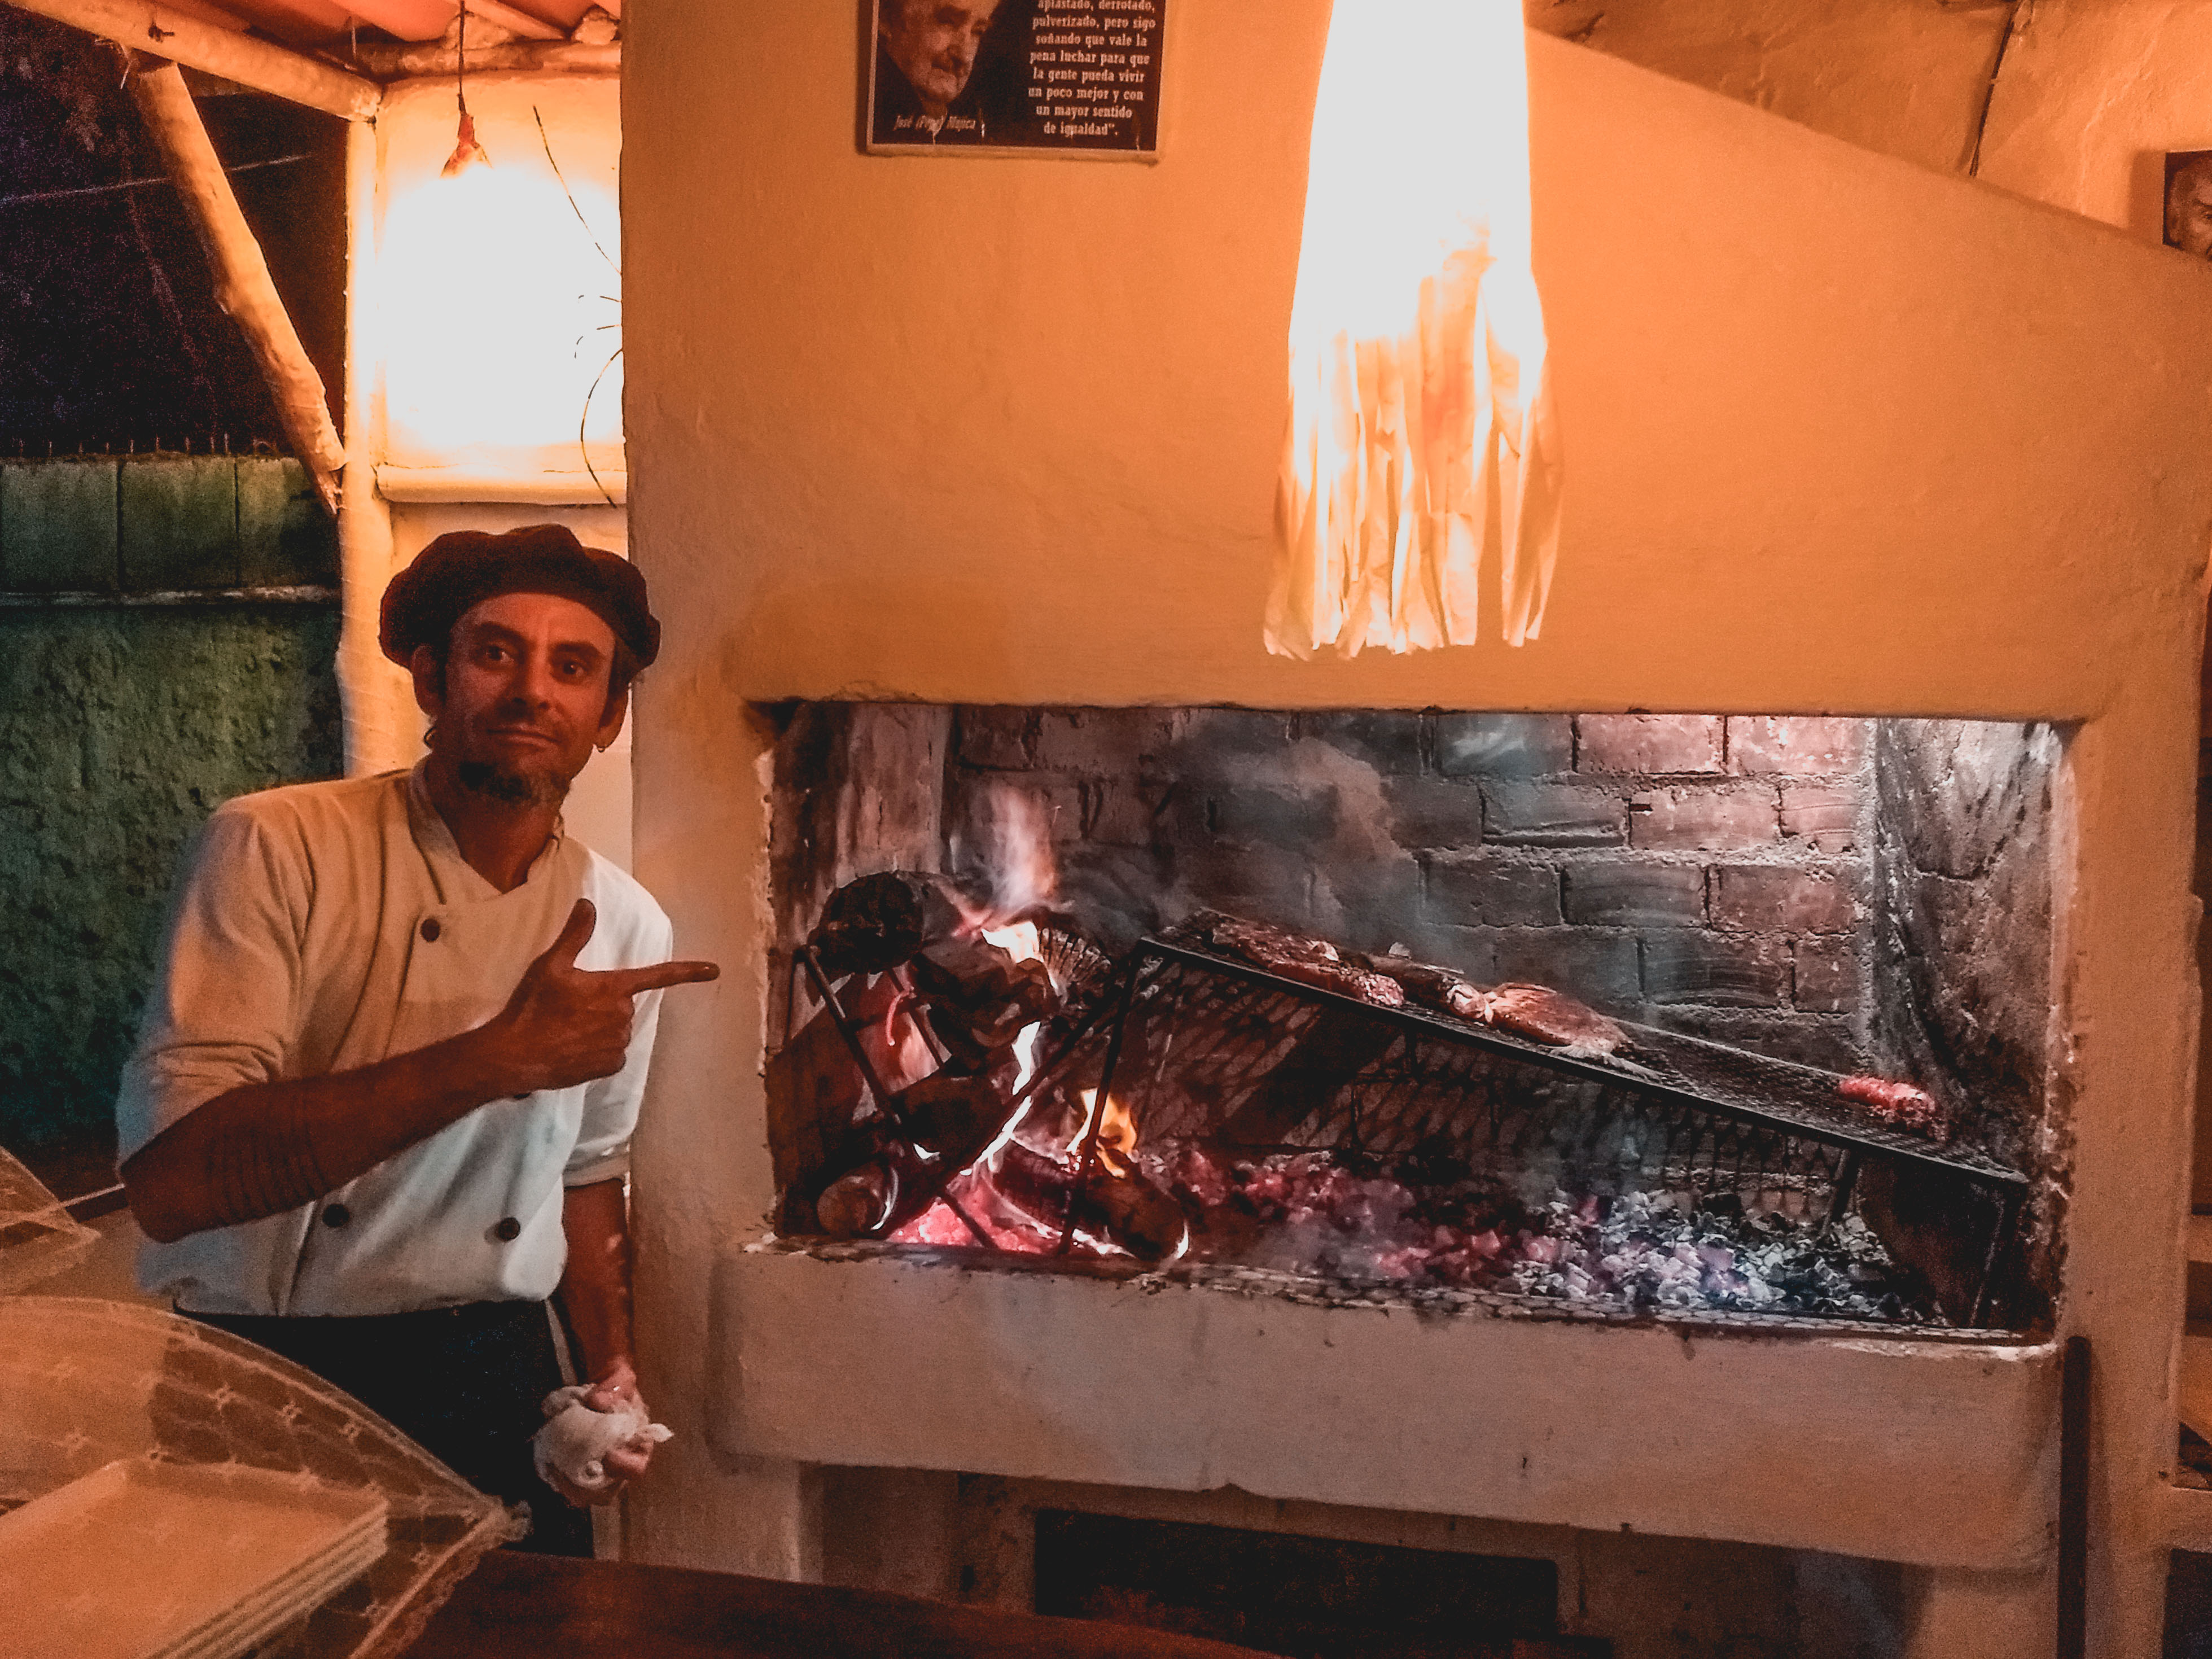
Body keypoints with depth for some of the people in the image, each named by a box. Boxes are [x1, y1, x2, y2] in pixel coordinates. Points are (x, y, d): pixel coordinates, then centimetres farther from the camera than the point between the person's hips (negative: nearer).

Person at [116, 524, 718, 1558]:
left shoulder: (626, 927, 1)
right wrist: (498, 1058, -30)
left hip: (498, 1386, 4)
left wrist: (614, 1378, 1)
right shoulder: (274, 850, -14)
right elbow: (168, 1178, -25)